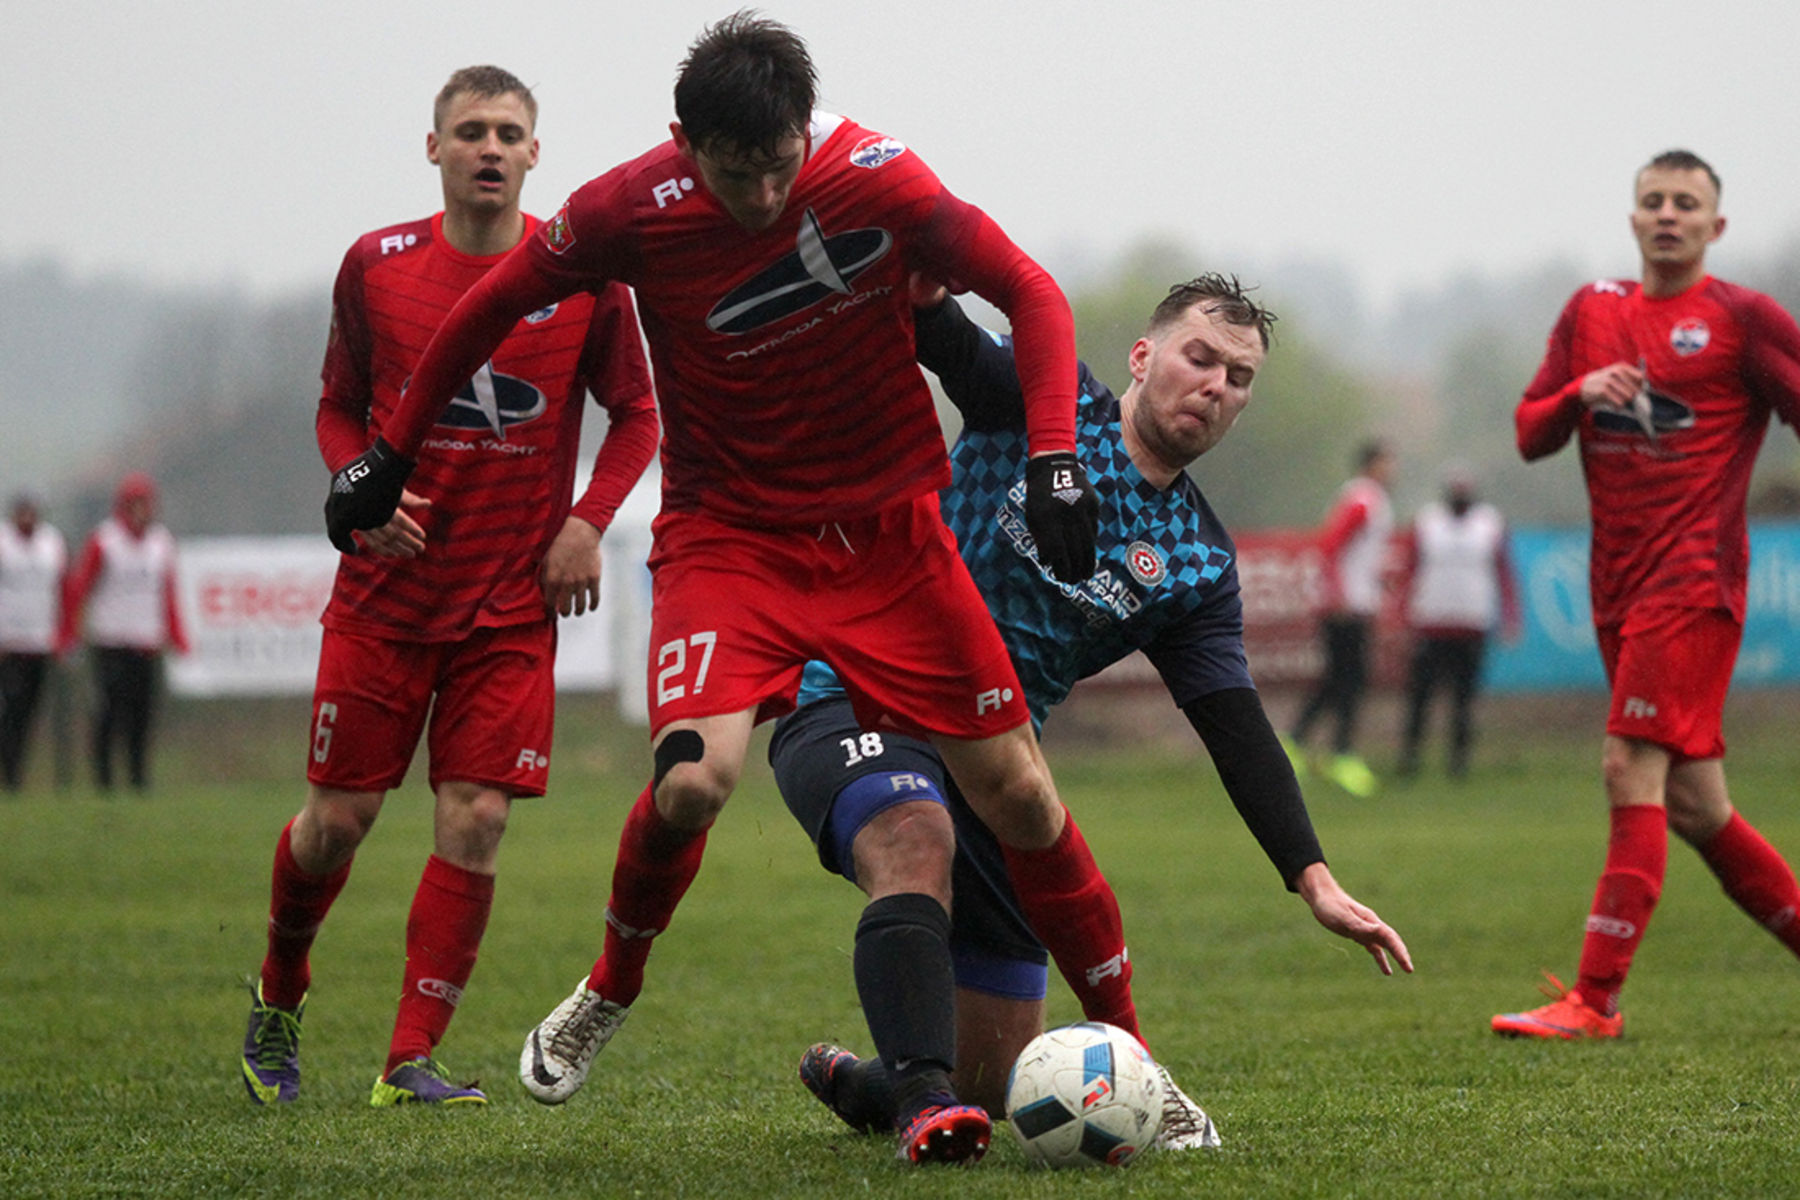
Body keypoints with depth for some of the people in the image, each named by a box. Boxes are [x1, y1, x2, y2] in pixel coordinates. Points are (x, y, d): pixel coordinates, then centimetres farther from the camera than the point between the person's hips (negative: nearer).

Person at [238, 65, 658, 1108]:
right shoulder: (376, 266, 1)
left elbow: (636, 414, 9)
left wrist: (587, 520, -6)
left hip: (513, 602, 0)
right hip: (384, 591, 0)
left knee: (475, 820, -9)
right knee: (339, 817, 1)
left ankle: (412, 1060, -3)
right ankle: (278, 1001, 28)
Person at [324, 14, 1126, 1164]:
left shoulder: (879, 180, -17)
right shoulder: (627, 211, -15)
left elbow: (1031, 293, -6)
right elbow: (495, 304, 2)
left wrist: (1056, 460, -19)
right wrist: (391, 455, 8)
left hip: (887, 529, 1)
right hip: (728, 537, -1)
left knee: (1018, 794, -1)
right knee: (691, 780, -24)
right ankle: (609, 993, 7)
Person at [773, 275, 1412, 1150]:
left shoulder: (1198, 563, 8)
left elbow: (1237, 730, 2)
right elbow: (938, 336, -12)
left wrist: (1314, 879, -10)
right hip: (860, 708, -5)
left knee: (996, 1081, 4)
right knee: (919, 840, -40)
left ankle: (855, 1083, 36)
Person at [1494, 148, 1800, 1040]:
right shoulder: (1592, 312, 15)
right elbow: (1530, 435, 14)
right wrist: (1579, 394, -6)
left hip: (1694, 579, -6)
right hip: (1619, 588, 6)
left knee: (1632, 769, -16)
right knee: (1692, 805, 7)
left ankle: (1594, 999, -19)